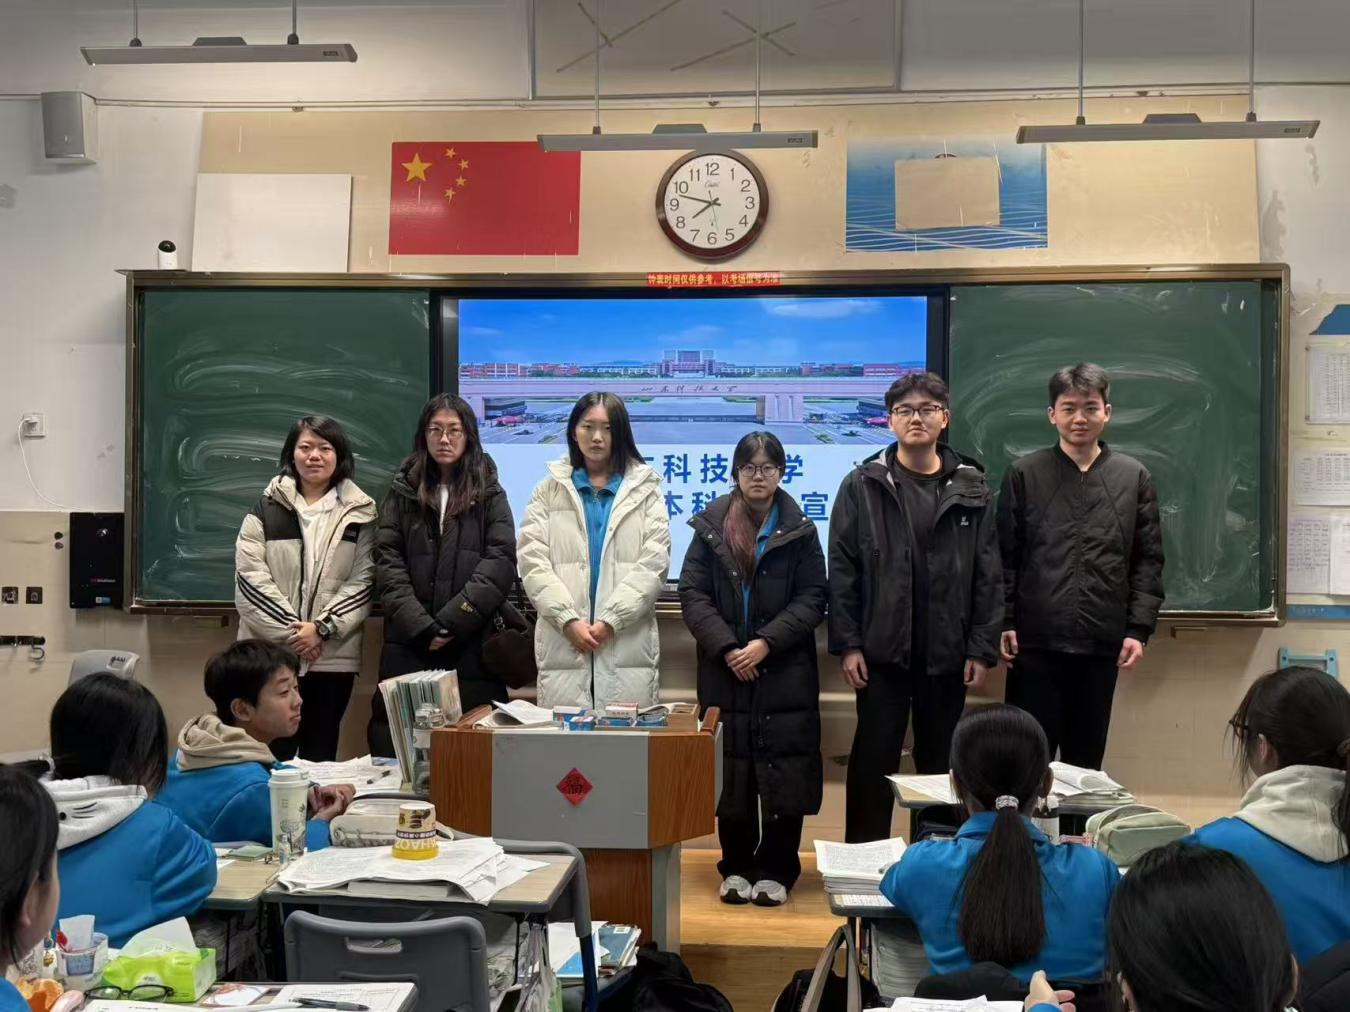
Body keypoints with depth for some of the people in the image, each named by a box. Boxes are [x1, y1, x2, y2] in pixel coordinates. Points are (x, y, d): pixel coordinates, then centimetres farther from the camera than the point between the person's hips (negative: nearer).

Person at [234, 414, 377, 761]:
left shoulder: (360, 512, 6)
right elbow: (251, 578, -3)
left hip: (333, 655, 1)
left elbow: (363, 580, 0)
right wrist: (291, 631, -11)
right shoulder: (265, 510, 5)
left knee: (320, 755, 7)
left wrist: (321, 627, -12)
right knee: (273, 755, 1)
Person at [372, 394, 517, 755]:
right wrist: (421, 628, -10)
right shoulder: (402, 493, 12)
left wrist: (452, 622, -11)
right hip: (409, 647, 1)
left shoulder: (490, 495, 10)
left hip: (473, 648, -1)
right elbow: (388, 565, 3)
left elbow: (500, 562, -2)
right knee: (399, 745, -3)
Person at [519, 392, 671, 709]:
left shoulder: (645, 490, 10)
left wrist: (610, 621, -10)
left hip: (628, 644, -1)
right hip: (563, 643, 1)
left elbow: (653, 564, 0)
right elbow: (533, 562, 3)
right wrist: (569, 620, -10)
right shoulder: (549, 491, 13)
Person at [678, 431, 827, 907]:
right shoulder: (711, 527, 5)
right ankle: (736, 867, 18)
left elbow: (812, 599, -2)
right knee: (730, 773, 6)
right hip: (724, 671, 1)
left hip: (785, 673, -1)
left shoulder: (800, 530, 3)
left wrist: (766, 643, -13)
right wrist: (726, 647, -11)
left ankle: (776, 869, 13)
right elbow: (692, 594, 1)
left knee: (784, 774, 0)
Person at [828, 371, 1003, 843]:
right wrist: (847, 644, -7)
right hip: (882, 651, -1)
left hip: (947, 655, 2)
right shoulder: (862, 485, 0)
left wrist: (982, 649, -3)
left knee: (941, 764, 11)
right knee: (873, 761, 4)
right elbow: (842, 571, -2)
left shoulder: (971, 489, 4)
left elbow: (989, 575, 2)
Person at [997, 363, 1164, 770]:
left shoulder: (1134, 477, 7)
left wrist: (1139, 629, -1)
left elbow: (1148, 561, 6)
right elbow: (1005, 556, 3)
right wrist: (1003, 622, -4)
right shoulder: (1024, 474, 3)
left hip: (1102, 644, 2)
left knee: (1086, 759, 10)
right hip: (1035, 642, -1)